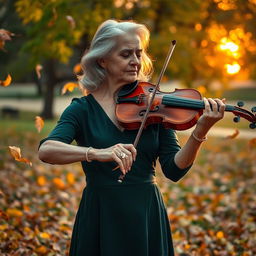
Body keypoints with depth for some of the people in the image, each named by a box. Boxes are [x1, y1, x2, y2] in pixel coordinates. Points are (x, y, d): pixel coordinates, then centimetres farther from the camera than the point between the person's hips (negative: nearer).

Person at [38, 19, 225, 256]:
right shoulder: (82, 109, -4)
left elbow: (174, 170, -6)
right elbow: (45, 150, -21)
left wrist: (200, 132, -21)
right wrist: (95, 153, -36)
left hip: (148, 216, 2)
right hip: (100, 217, -1)